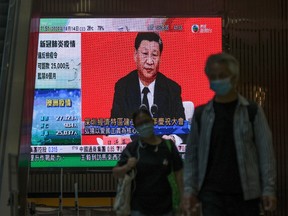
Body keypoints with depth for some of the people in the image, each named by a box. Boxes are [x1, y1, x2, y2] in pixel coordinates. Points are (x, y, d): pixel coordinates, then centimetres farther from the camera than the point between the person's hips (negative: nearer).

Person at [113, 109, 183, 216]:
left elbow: (178, 173, 3)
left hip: (165, 206, 1)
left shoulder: (168, 146, 2)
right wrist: (127, 167, -18)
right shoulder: (132, 148, 1)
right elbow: (116, 172, 3)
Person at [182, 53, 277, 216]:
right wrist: (190, 188, -1)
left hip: (246, 194, -1)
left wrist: (269, 189, -7)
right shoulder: (200, 114, 7)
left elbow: (265, 152, -1)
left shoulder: (252, 111, 2)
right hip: (212, 194, 1)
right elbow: (192, 154, 8)